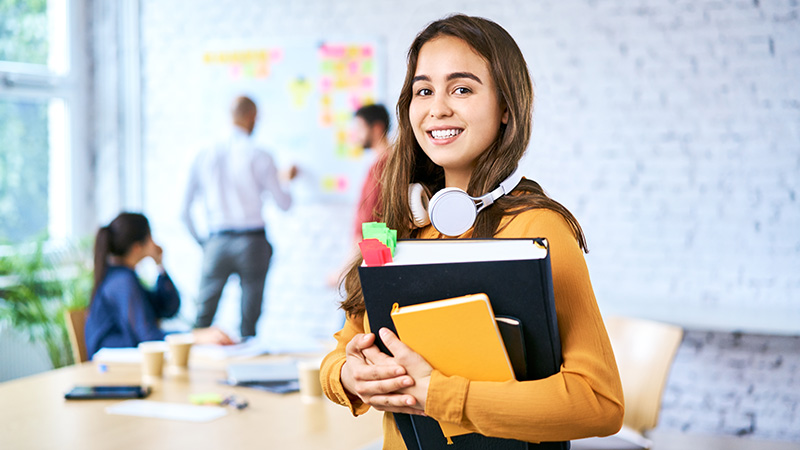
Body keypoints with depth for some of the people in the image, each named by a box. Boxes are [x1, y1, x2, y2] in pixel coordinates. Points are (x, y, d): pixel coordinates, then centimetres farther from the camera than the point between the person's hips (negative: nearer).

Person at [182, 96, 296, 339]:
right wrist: (288, 179, 21)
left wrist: (201, 242, 19)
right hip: (252, 241, -2)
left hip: (217, 243, 2)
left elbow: (185, 209, 8)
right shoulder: (258, 156, -4)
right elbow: (284, 203, 1)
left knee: (203, 319, 4)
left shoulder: (204, 156, 5)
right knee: (249, 321, 3)